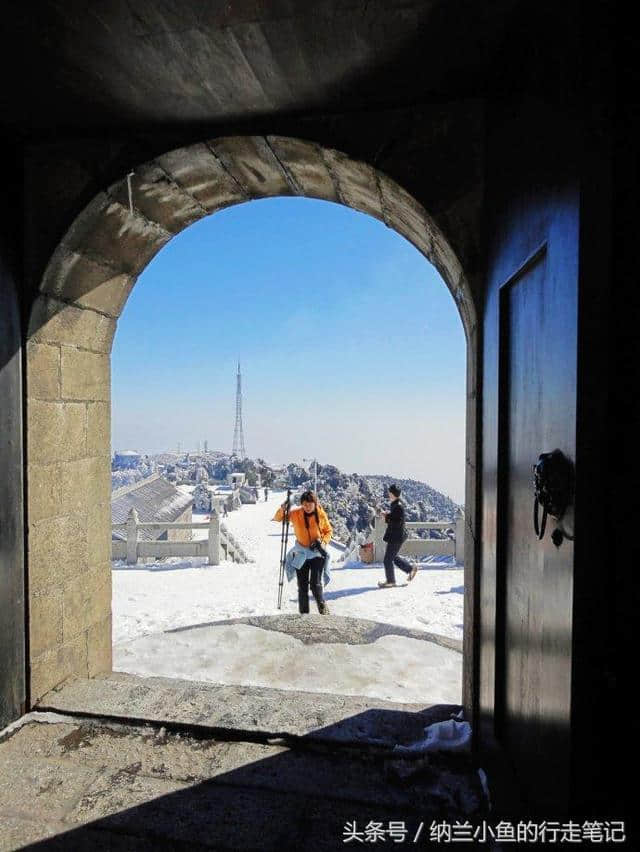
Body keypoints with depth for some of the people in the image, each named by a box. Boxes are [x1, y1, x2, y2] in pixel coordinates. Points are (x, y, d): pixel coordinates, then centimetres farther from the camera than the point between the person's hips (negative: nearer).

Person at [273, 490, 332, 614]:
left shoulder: (321, 515, -8)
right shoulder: (295, 514, -8)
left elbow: (329, 531, 5)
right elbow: (278, 518, -3)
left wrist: (324, 542, -13)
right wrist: (282, 509, -24)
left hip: (317, 553, -2)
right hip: (301, 553, 2)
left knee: (316, 584, -12)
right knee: (302, 586, 9)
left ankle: (323, 609, 7)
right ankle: (303, 613, 21)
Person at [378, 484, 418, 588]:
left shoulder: (398, 506, -21)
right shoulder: (394, 504, 9)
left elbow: (397, 523, -26)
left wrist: (387, 517, -21)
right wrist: (387, 515, 5)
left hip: (396, 537, -10)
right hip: (394, 536, 10)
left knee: (388, 559, 1)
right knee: (393, 557, 21)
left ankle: (390, 581, 15)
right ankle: (411, 569, 30)